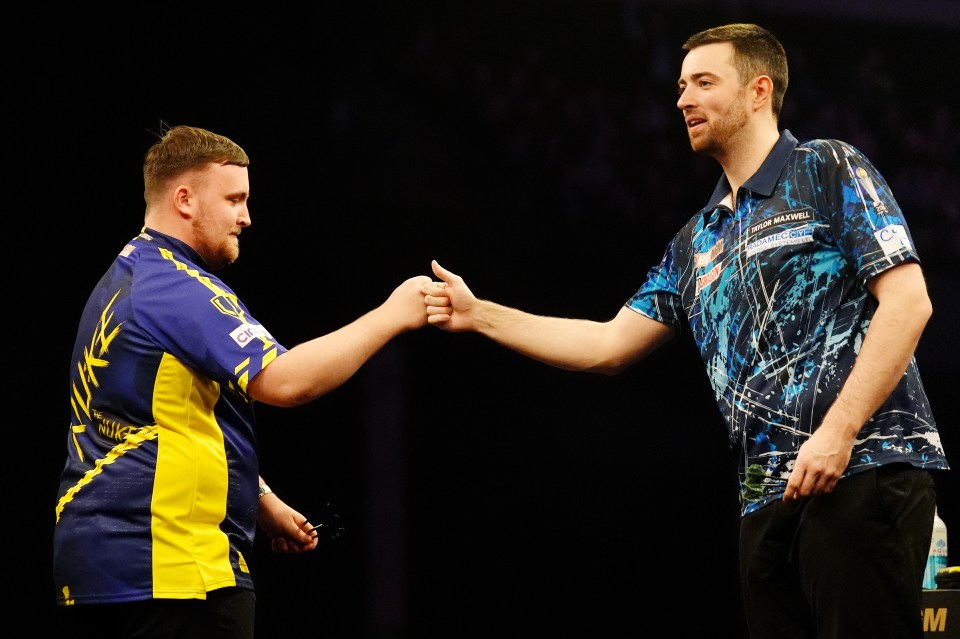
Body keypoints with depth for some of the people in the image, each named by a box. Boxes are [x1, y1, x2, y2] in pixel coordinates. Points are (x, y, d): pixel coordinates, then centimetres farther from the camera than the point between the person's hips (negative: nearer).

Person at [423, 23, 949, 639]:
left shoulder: (828, 171, 1)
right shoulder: (696, 242, 22)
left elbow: (907, 301, -8)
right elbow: (608, 345, 24)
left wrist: (837, 432, -16)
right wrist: (479, 315, 18)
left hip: (865, 468, -7)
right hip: (770, 496, 7)